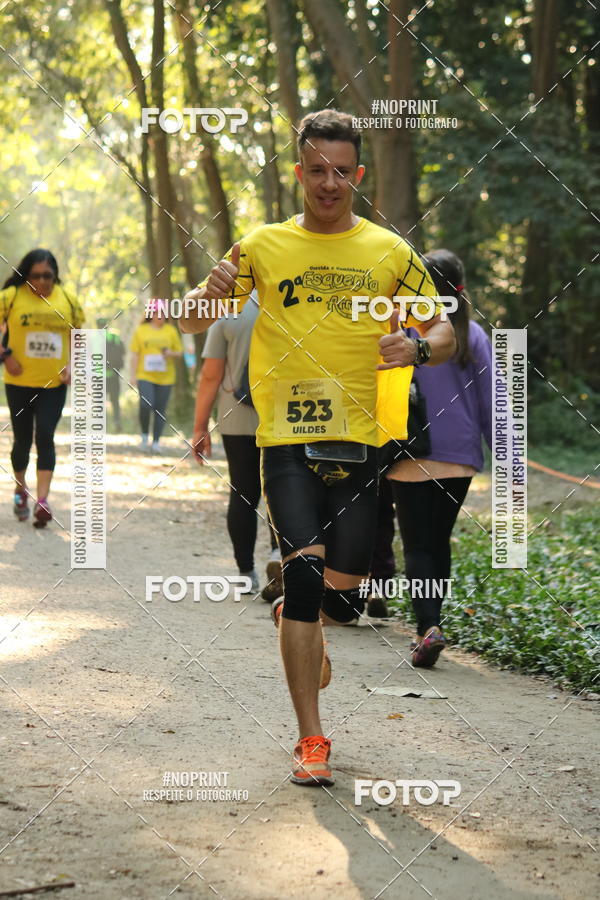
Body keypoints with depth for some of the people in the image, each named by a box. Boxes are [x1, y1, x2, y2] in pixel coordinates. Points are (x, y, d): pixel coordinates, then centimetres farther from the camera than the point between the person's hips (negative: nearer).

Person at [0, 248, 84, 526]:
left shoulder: (68, 299, 0)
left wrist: (71, 365, -4)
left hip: (54, 383, 1)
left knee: (45, 437, -9)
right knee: (22, 439, 9)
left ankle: (42, 500, -12)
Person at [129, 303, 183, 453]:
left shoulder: (171, 331, 8)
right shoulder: (141, 330, 5)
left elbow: (179, 352, 12)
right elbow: (135, 354, 6)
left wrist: (171, 353, -11)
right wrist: (133, 375, 0)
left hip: (165, 377, 2)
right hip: (145, 375, -2)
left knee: (160, 410, 2)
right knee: (146, 405, -18)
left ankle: (156, 442, 12)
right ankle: (145, 435, 5)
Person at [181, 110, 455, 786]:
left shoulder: (389, 251, 7)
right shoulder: (265, 245, 6)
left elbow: (444, 335, 10)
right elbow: (192, 322, 7)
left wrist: (418, 346, -13)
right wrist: (209, 295, -16)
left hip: (361, 442, 2)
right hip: (287, 439, -2)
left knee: (344, 596, 6)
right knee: (305, 571, -17)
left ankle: (296, 618, 44)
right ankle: (311, 739, -11)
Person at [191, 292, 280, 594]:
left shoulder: (229, 314, -2)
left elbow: (211, 376, -3)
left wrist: (200, 427, 4)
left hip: (237, 422, 1)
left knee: (243, 496, 9)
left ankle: (246, 572, 10)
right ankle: (279, 548, -15)